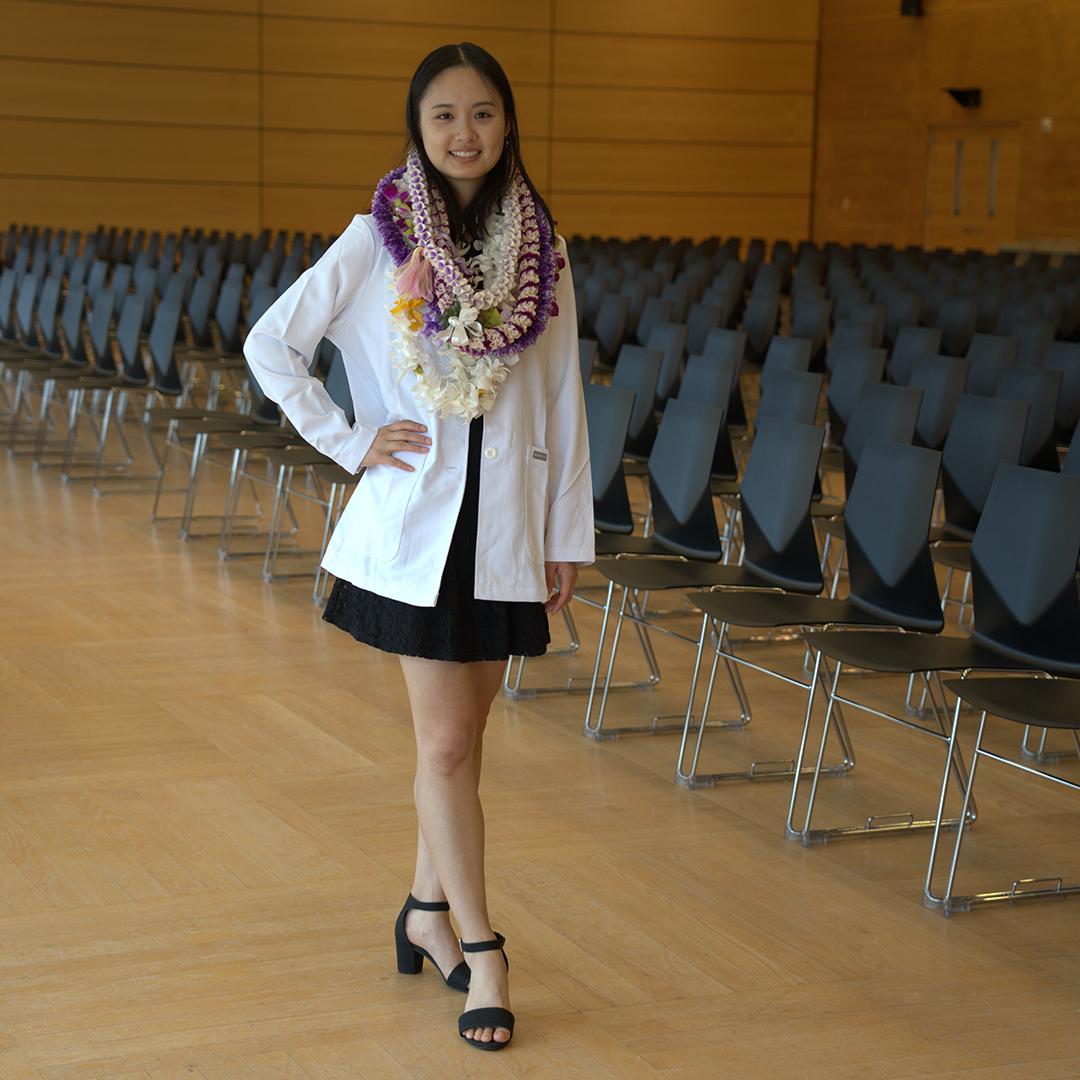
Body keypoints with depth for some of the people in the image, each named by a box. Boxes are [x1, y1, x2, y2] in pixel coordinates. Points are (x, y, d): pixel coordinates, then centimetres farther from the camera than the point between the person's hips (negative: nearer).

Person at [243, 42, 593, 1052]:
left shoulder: (540, 246, 4)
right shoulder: (377, 240, -4)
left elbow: (563, 400, 6)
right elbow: (271, 344, 0)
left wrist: (568, 534, 5)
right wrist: (349, 441, -5)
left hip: (507, 522, 3)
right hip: (416, 518, -3)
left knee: (462, 732, 12)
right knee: (446, 742, -1)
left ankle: (427, 910, 29)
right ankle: (480, 951, 5)